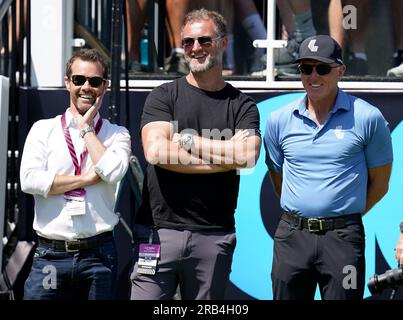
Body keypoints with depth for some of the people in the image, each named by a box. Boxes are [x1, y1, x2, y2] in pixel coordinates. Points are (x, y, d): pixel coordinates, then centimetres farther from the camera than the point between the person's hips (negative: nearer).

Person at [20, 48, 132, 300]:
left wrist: (86, 128, -3)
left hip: (99, 254, 1)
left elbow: (112, 172, -13)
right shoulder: (43, 130, 7)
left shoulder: (117, 135, 7)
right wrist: (87, 179, -8)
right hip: (51, 254, 0)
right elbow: (30, 180, -8)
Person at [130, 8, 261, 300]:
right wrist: (224, 156, -8)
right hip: (160, 229, -1)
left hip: (214, 236, 1)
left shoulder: (242, 106, 8)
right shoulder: (164, 97, 6)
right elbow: (156, 151, -11)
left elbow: (248, 155, -10)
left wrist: (187, 140, -7)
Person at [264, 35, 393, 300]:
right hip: (292, 235, 3)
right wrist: (301, 216, 13)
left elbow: (379, 183, 6)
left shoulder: (368, 118, -1)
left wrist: (345, 217, 6)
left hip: (342, 237, -3)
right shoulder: (279, 120, 7)